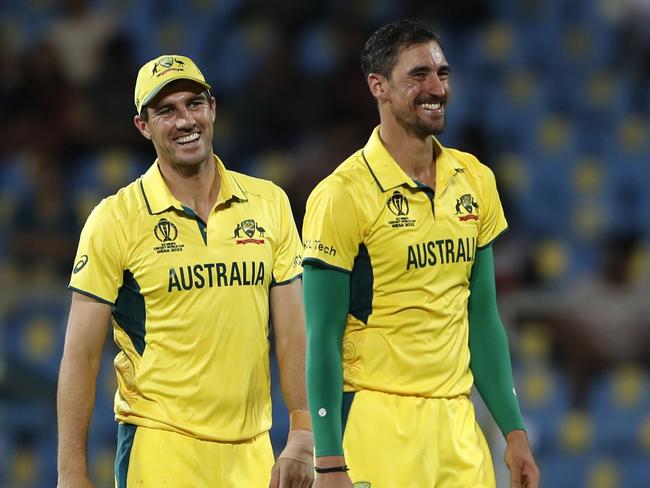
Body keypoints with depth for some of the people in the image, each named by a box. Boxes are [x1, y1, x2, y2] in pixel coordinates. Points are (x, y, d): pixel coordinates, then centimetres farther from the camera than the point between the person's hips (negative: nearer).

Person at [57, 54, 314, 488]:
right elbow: (81, 356, -5)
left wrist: (303, 436, -3)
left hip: (253, 452, 3)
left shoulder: (269, 204, 6)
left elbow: (292, 333, 7)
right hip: (159, 447, -3)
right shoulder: (115, 220, -4)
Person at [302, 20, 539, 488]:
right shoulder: (344, 194, -9)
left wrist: (515, 431, 10)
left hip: (458, 423, 5)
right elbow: (323, 339, -10)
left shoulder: (474, 181, 8)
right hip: (376, 426, -5)